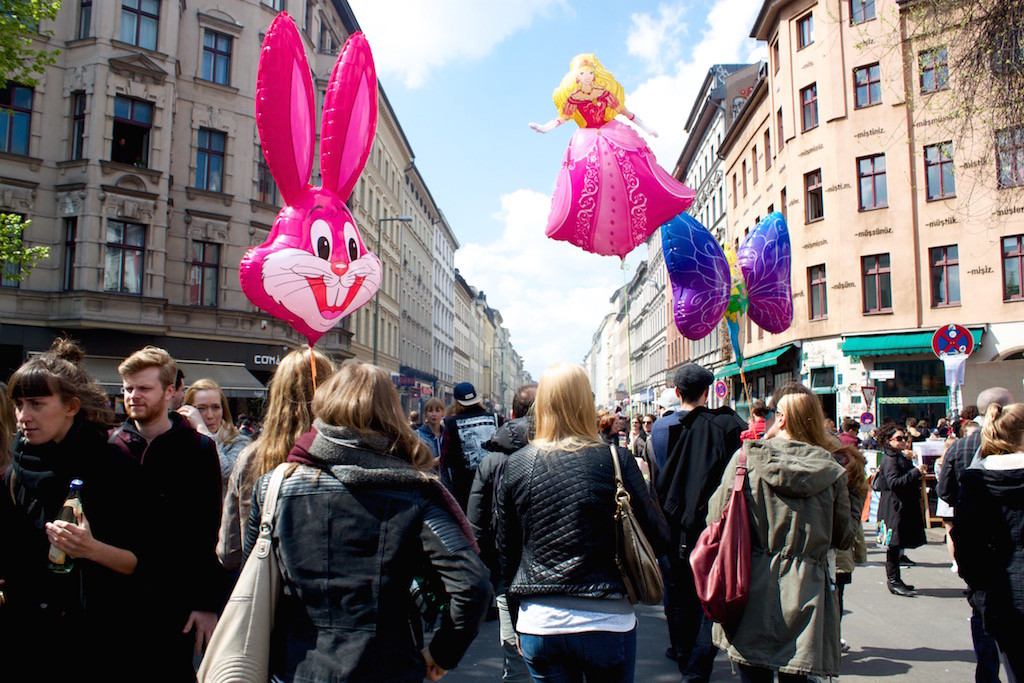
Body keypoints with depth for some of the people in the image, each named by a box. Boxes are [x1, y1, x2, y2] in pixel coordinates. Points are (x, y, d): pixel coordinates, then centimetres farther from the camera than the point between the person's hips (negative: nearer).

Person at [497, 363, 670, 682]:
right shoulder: (615, 460, -12)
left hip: (538, 624, 2)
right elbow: (659, 540, -7)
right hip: (606, 622, -2)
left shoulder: (514, 465, -3)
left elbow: (506, 555, 5)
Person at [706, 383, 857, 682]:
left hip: (753, 587, -1)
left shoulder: (748, 457, -7)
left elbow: (716, 518, -2)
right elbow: (845, 537, 8)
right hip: (806, 595, 1)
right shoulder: (830, 470, -2)